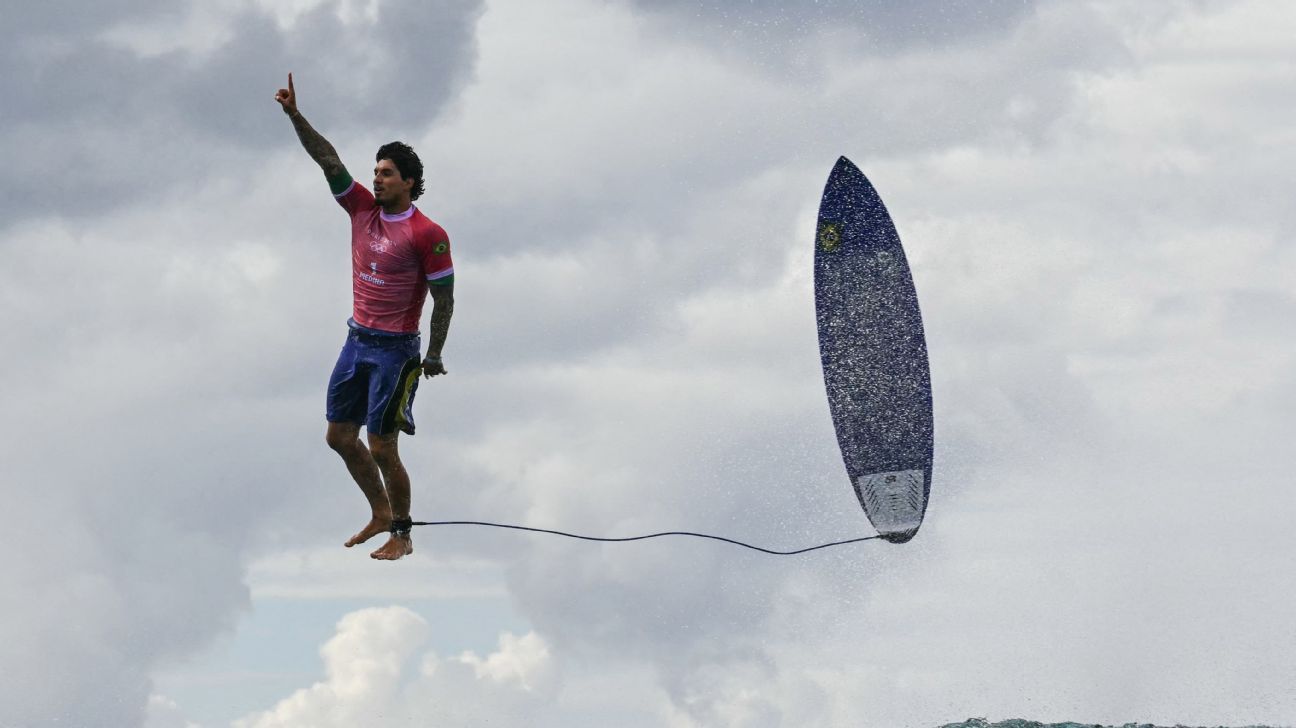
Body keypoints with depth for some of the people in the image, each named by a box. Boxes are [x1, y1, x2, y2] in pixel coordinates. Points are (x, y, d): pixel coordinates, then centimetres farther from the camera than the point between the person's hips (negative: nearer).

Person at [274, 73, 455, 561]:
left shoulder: (427, 235, -14)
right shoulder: (363, 209, 3)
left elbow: (444, 298, -10)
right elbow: (328, 160, -2)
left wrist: (434, 355, -10)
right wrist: (295, 116, -11)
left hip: (395, 350, -7)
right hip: (357, 340, 7)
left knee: (382, 449, -5)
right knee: (340, 436, 12)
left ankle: (402, 536, 10)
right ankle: (380, 514, 29)